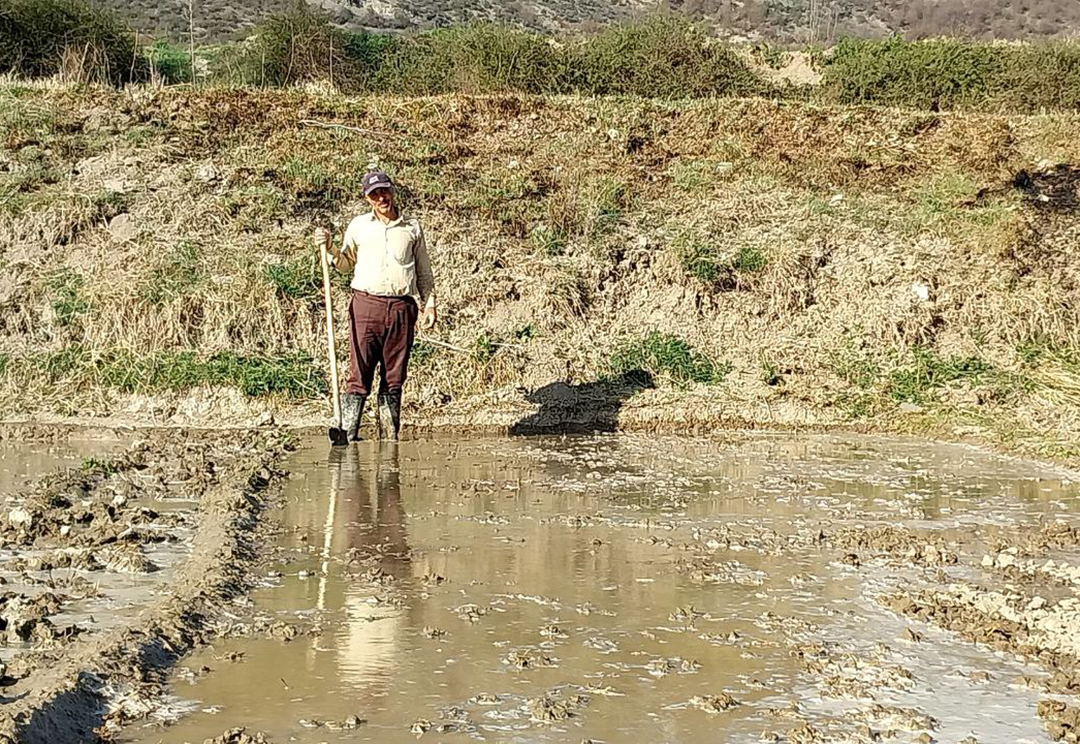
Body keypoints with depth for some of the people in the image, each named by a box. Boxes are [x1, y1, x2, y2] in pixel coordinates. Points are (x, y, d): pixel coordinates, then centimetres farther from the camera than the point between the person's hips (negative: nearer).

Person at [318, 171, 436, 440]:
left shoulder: (412, 228, 13)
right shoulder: (358, 226, 11)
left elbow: (424, 271, 19)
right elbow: (346, 264, 21)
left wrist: (430, 304, 11)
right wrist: (330, 249, 3)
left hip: (401, 308, 1)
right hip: (365, 304, -1)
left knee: (394, 379, 6)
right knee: (359, 375, -8)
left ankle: (390, 440, 11)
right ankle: (347, 436, -7)